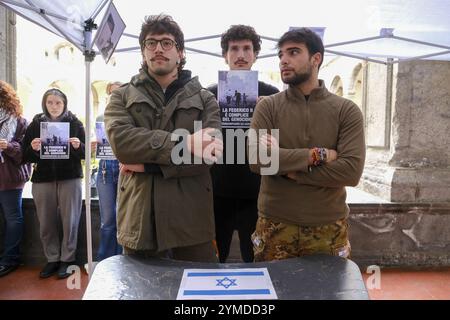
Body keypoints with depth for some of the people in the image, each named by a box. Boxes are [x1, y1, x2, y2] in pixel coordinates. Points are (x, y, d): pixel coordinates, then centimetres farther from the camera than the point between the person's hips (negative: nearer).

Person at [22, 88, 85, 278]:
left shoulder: (74, 123, 3)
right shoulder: (35, 124, 7)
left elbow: (85, 153, 2)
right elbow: (25, 156, 5)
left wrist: (78, 146, -19)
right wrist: (33, 149, -15)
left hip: (70, 178, -2)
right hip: (42, 179, 2)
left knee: (70, 222, 1)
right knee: (46, 224, 6)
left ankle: (67, 259, 16)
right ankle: (52, 259, 21)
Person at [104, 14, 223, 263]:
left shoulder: (204, 99, 6)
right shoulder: (122, 97, 7)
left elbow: (209, 154, -10)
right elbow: (121, 140, -13)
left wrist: (149, 164, -15)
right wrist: (185, 142, -21)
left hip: (192, 219, 0)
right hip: (139, 218, 1)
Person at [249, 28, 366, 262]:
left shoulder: (347, 111, -2)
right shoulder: (267, 107, -1)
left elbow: (351, 171, -14)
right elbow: (256, 159, -15)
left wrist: (288, 167, -15)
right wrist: (317, 155, -16)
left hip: (328, 228, 0)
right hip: (274, 226, 0)